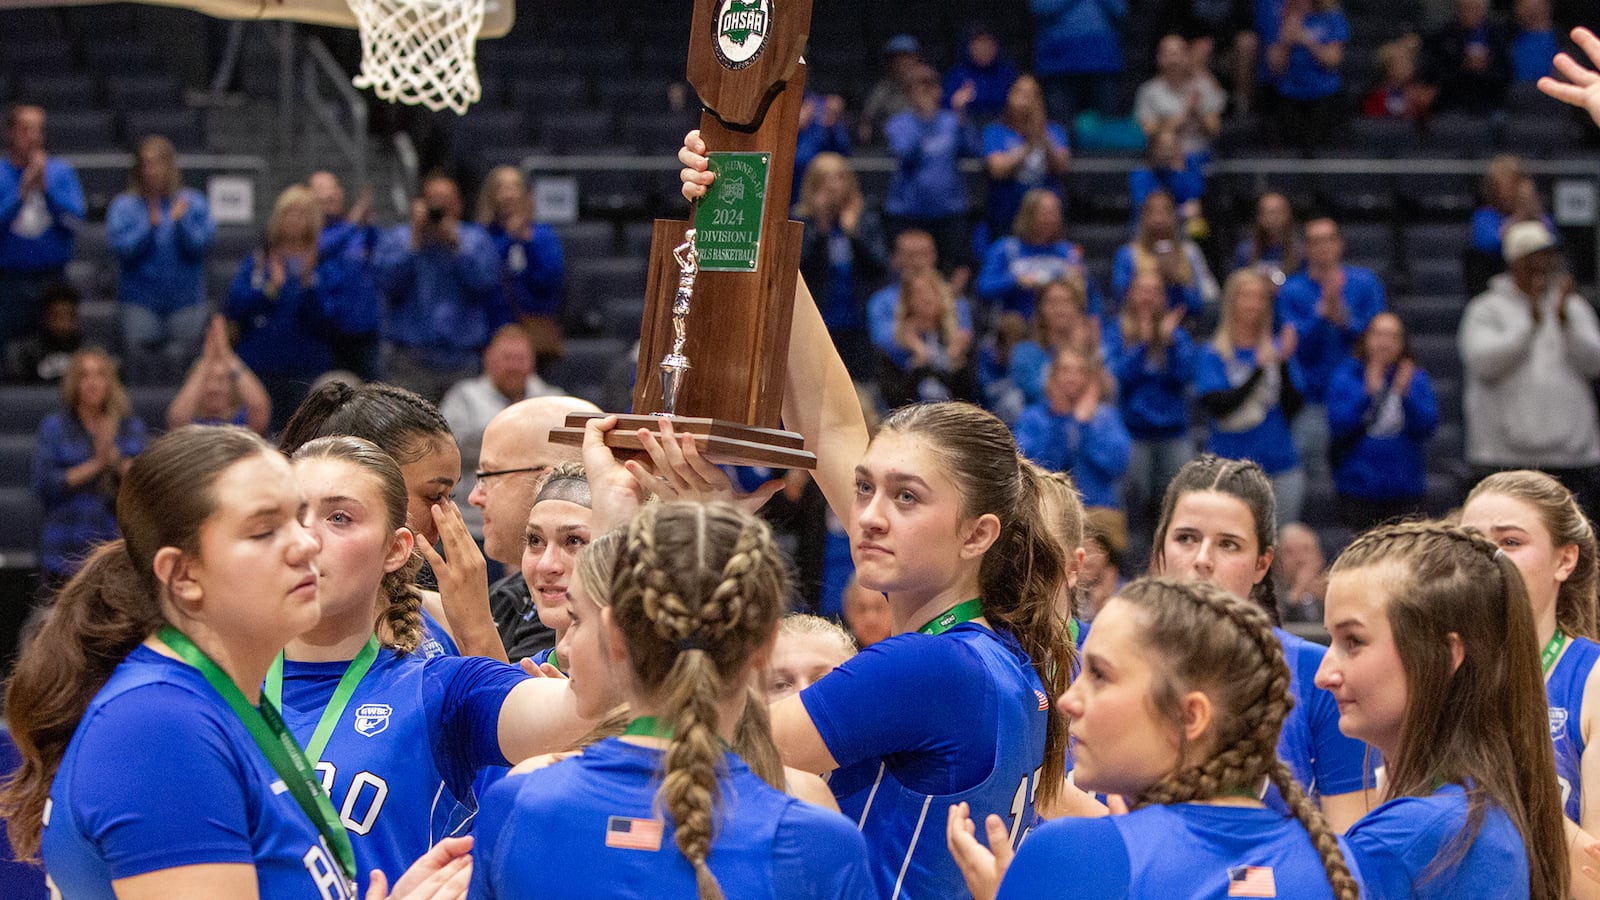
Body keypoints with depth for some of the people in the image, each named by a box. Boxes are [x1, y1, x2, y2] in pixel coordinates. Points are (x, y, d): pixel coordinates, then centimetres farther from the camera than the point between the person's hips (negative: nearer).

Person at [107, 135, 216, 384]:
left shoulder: (193, 203, 8)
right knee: (142, 372, -6)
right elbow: (122, 247, -7)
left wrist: (180, 222, -17)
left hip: (186, 300, 1)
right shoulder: (123, 206, 5)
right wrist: (150, 226, -18)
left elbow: (201, 244, -3)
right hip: (140, 304, 0)